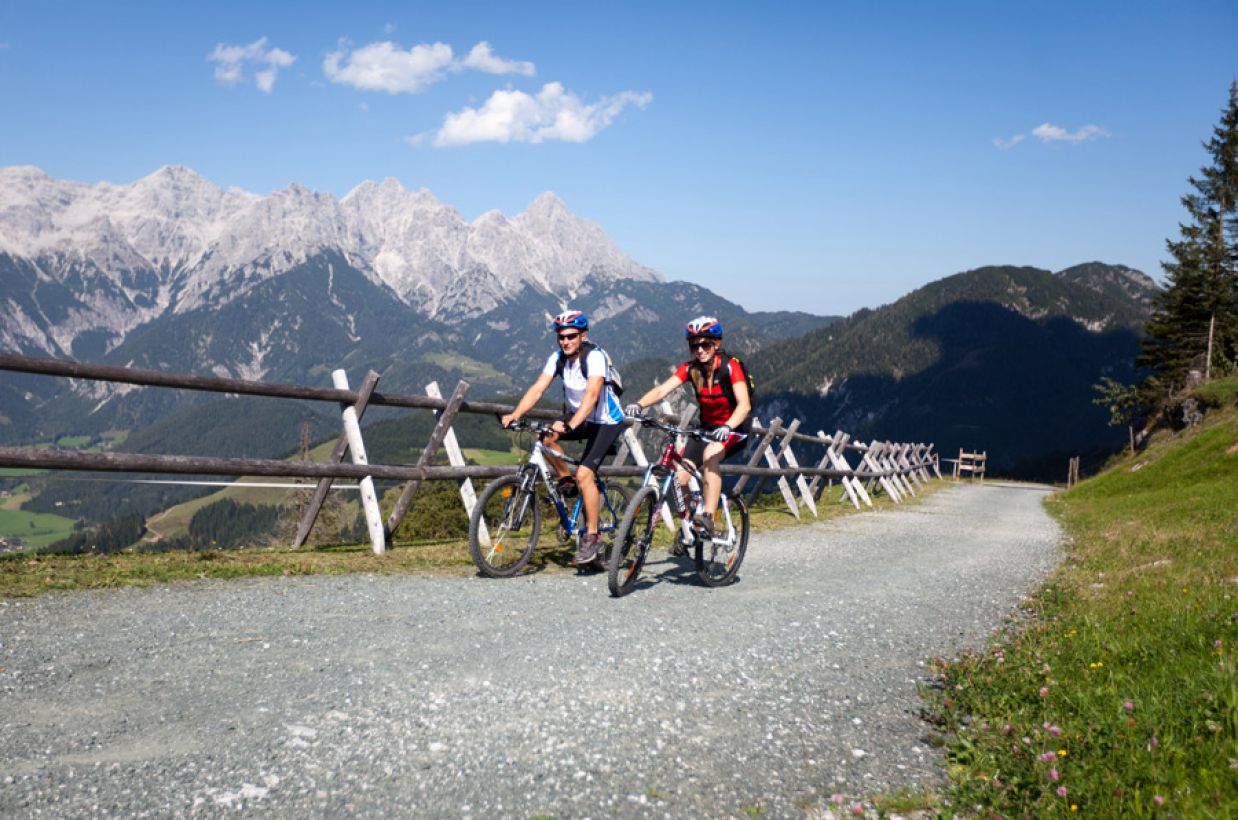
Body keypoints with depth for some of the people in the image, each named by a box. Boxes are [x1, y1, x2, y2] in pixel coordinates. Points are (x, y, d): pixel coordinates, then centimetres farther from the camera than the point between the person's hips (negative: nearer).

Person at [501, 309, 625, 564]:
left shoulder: (595, 356, -26)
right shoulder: (558, 358, -8)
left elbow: (592, 395, -39)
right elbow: (537, 388, -16)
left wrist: (570, 425, -52)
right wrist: (514, 415, -31)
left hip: (606, 421, -6)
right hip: (578, 416, 6)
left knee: (584, 473, -19)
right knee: (546, 438, -21)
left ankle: (591, 536, -8)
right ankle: (566, 481, 5)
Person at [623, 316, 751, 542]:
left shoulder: (730, 366, -19)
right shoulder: (690, 368, -7)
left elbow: (745, 404, -31)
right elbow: (662, 389, -20)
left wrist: (727, 427, -49)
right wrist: (639, 404, -40)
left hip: (735, 427, -5)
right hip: (707, 426, 5)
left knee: (710, 454, -36)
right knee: (680, 476, -11)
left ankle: (708, 518, -32)